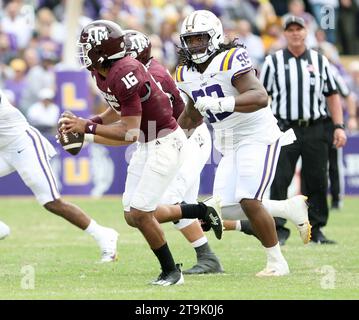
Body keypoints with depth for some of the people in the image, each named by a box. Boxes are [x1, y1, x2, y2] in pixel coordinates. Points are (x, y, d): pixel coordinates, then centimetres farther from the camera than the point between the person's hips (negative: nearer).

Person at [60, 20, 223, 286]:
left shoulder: (125, 75, -27)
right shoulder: (102, 73, 1)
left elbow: (130, 133, -26)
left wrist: (87, 127, -22)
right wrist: (83, 124, 4)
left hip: (165, 143, -10)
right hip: (147, 144, 10)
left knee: (140, 213, -9)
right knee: (133, 216, 9)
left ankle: (171, 271, 10)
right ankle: (204, 210, 22)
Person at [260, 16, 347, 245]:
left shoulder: (320, 61, 11)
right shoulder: (273, 61, 5)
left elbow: (332, 95, 12)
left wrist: (339, 126, 2)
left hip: (315, 130, 2)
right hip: (285, 129, -2)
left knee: (318, 181, 3)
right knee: (279, 181, -8)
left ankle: (316, 230, 11)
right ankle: (279, 230, -3)